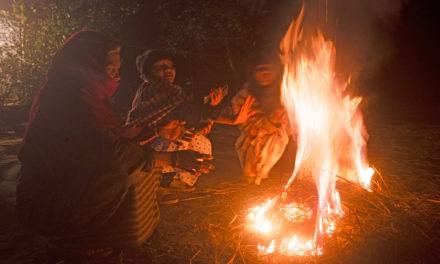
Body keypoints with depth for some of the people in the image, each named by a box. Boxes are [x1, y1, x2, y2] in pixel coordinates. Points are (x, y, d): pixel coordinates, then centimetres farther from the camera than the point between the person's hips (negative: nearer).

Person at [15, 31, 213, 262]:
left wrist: (157, 132, 6)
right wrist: (174, 159, -24)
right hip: (43, 205, -10)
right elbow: (112, 150, -29)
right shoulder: (67, 99, -24)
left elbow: (115, 134, 12)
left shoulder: (81, 94, 7)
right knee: (125, 174, -26)